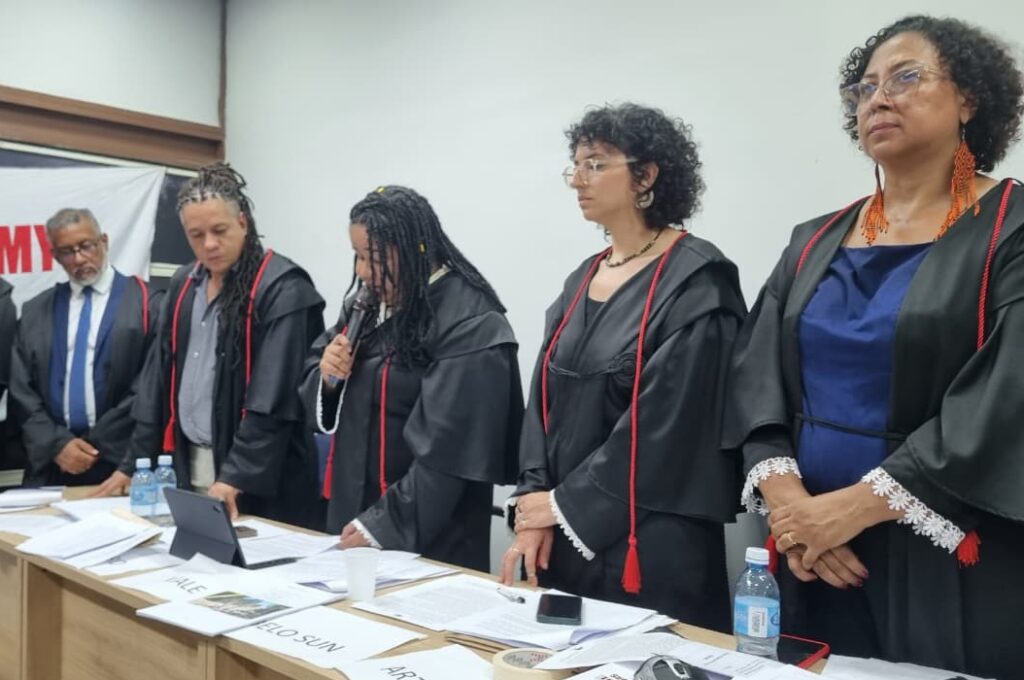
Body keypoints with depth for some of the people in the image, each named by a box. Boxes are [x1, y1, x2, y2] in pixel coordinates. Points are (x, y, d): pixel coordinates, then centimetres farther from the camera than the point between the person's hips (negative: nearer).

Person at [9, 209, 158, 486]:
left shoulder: (145, 301, -4)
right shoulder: (36, 311, 12)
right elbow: (21, 389, 8)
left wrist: (101, 444, -9)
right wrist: (56, 443, -5)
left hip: (120, 461, -3)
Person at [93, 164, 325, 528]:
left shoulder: (281, 289, -12)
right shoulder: (184, 285, 10)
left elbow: (272, 399, -18)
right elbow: (158, 375, 13)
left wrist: (237, 475, -22)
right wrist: (134, 462, 11)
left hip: (258, 476, -6)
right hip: (188, 462, 6)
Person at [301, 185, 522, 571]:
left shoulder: (468, 323, -19)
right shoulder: (367, 304, 6)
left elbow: (447, 449, -22)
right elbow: (322, 403, 12)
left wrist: (385, 524, -19)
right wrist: (326, 376, -9)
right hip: (351, 513, 7)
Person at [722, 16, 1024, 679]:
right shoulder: (816, 242, 9)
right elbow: (757, 378, 1)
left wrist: (857, 505, -20)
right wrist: (785, 495, -15)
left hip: (952, 562, -4)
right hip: (814, 552, 4)